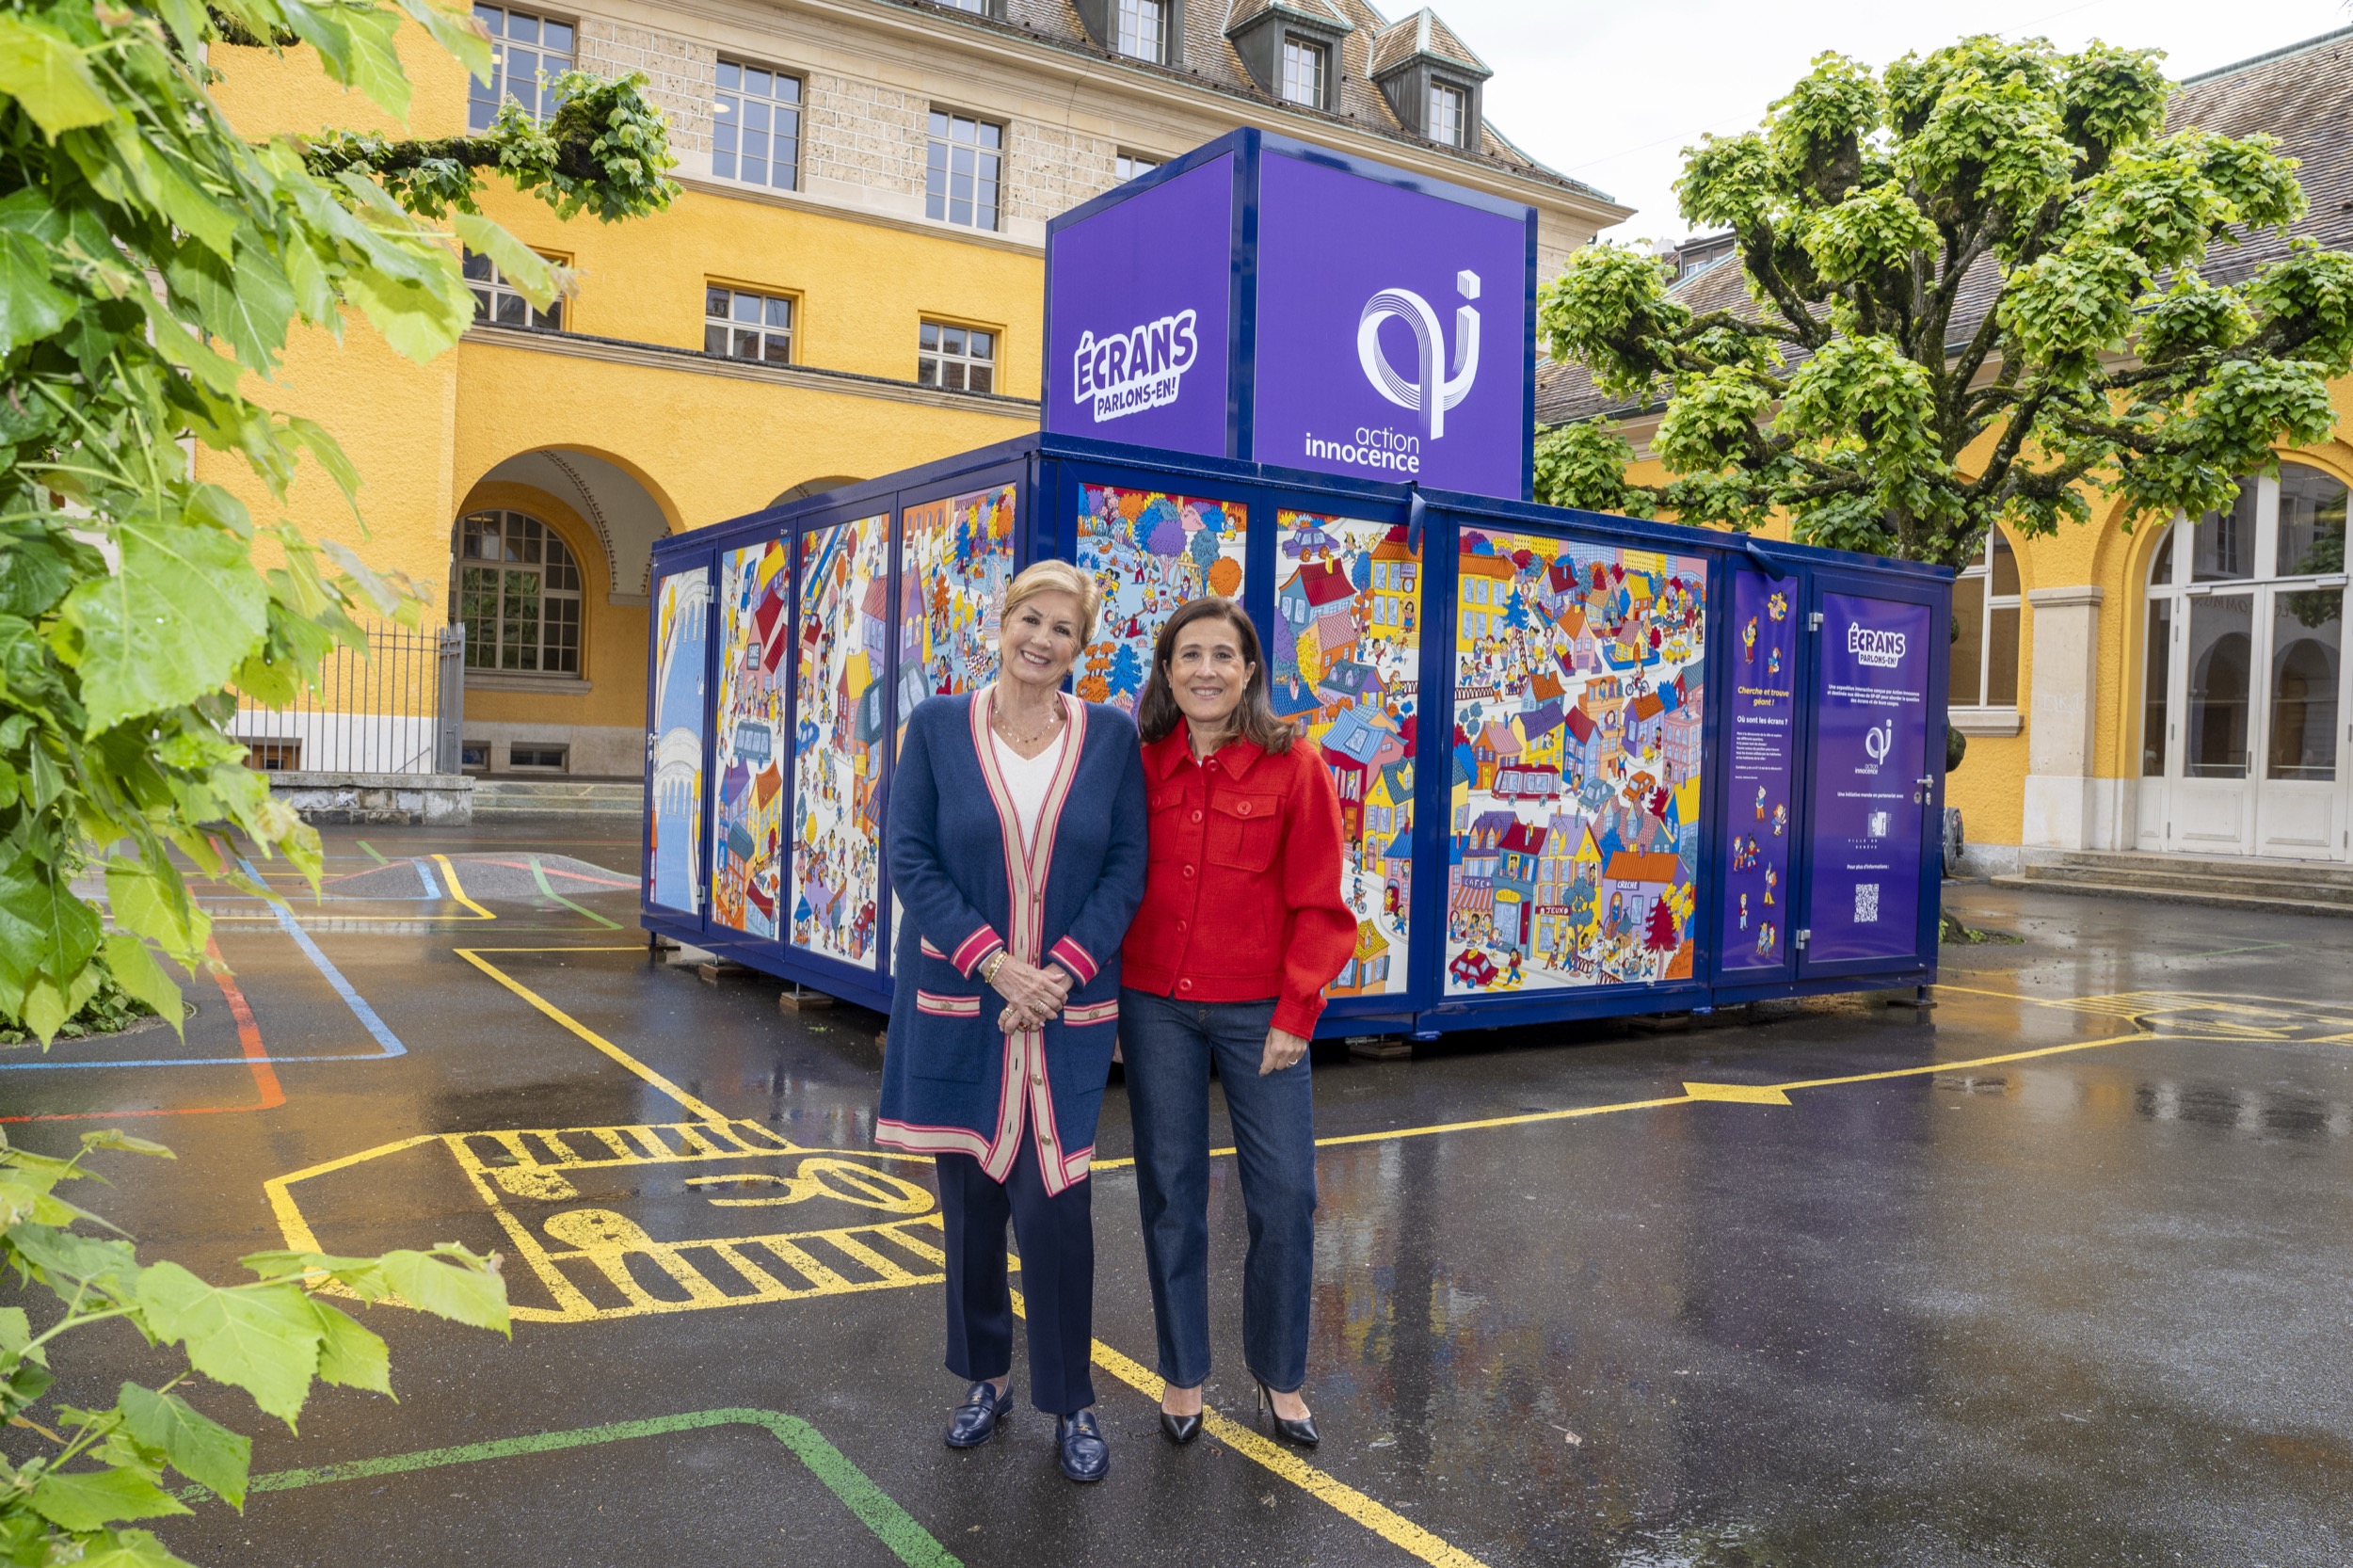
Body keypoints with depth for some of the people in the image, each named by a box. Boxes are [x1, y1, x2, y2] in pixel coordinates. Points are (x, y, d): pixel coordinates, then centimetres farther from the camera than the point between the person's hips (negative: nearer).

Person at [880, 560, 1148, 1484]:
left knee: (1054, 1202, -2)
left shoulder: (1111, 737, 0)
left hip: (1069, 1004, -1)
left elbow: (1126, 869, -1)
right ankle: (986, 1376, 33)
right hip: (959, 1000, 1)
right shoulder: (938, 725, 0)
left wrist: (1058, 972, -12)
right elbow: (912, 860, -3)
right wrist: (993, 962, -13)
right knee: (971, 1197, 11)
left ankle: (1070, 1401, 19)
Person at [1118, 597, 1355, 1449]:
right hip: (1155, 1005, 2)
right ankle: (1182, 1374, 27)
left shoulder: (1294, 768, -5)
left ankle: (1280, 1376, 24)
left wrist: (1295, 1013, -8)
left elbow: (1319, 906, -4)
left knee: (1286, 1194, 1)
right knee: (1171, 1192, 10)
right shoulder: (1140, 767, 2)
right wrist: (1106, 995, 1)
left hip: (1258, 1011, -1)